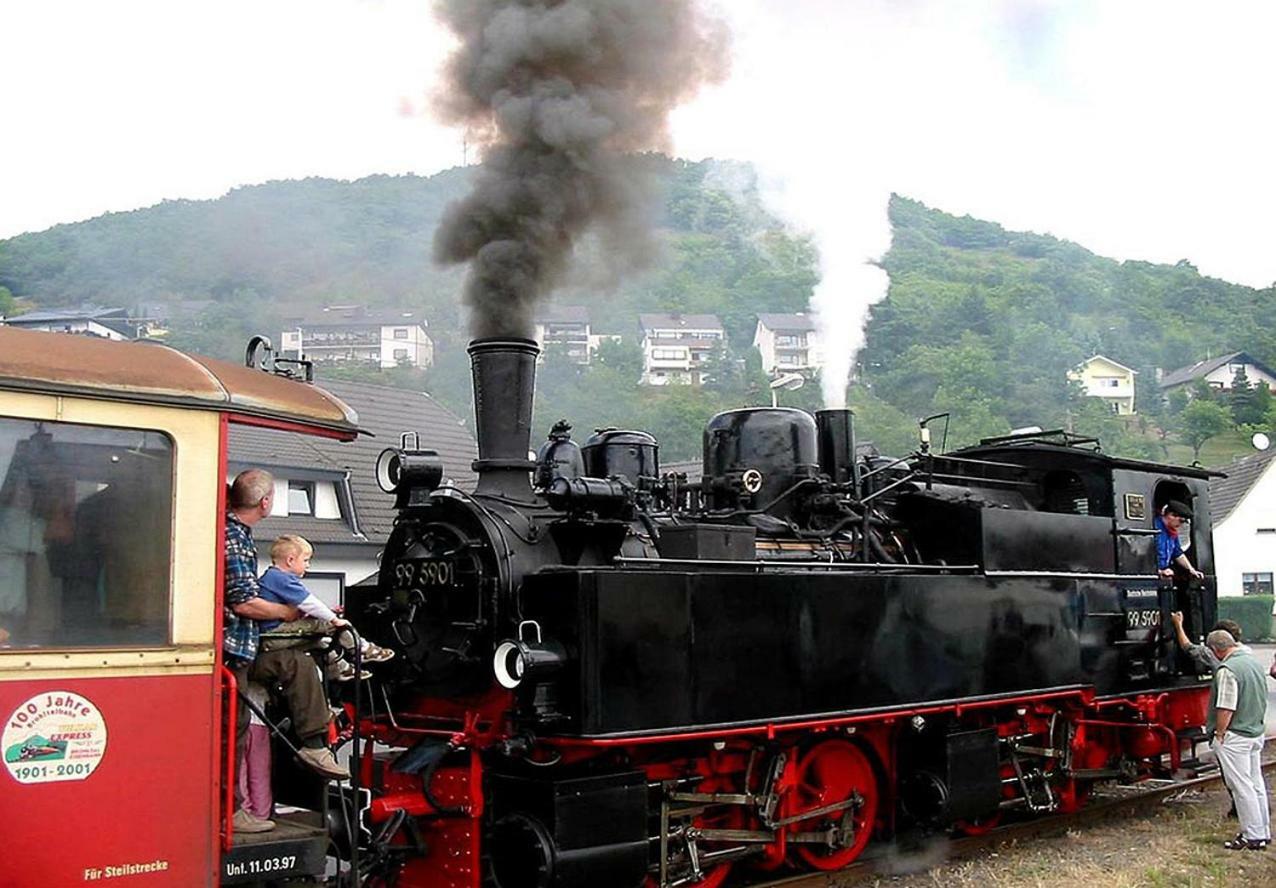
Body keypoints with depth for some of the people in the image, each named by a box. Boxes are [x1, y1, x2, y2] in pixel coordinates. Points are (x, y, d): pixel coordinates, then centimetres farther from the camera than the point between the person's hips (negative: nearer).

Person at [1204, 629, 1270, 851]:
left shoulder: (1227, 670, -21)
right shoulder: (1254, 663, 9)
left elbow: (1226, 708, -23)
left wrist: (1219, 734, -13)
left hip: (1235, 737, -9)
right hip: (1256, 733, 9)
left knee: (1242, 787, -2)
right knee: (1256, 784, 16)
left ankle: (1253, 836, 2)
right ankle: (1263, 832, 23)